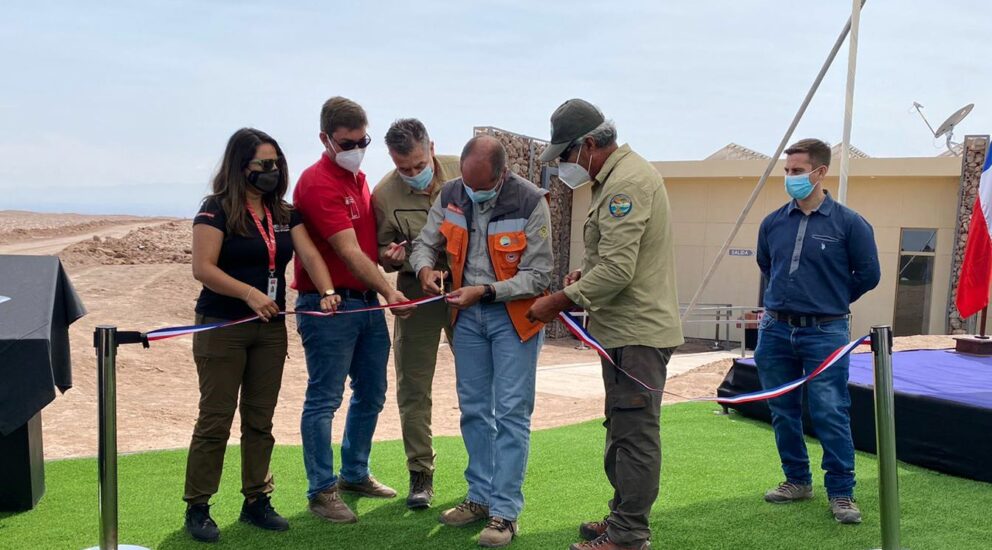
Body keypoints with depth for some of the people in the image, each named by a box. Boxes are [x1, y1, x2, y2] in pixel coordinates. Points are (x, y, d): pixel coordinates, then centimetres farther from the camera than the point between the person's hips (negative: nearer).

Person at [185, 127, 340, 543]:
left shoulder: (285, 213, 9)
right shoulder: (216, 209, -8)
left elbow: (309, 255, -2)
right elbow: (203, 268, -17)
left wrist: (327, 293, -20)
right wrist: (248, 293, -28)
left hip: (270, 329, 6)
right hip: (222, 327, -5)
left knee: (260, 420, 10)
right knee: (215, 420, -2)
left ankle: (256, 501, 20)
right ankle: (197, 508, 9)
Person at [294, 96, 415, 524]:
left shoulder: (359, 178, 13)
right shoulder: (318, 182, -15)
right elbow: (348, 251, -21)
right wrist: (389, 291, -23)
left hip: (367, 300, 9)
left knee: (371, 393, 16)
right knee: (324, 399, 0)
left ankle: (355, 474, 32)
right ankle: (322, 490, 10)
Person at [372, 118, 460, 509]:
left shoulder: (462, 172, -9)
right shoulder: (384, 194, -9)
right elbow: (383, 252, 5)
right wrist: (389, 256, -20)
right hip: (417, 291, 0)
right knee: (413, 387, 3)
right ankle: (421, 474, 16)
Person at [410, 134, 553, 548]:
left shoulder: (530, 202, -18)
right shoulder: (450, 195, -4)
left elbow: (538, 276, -16)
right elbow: (425, 243, 8)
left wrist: (486, 290, -25)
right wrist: (425, 267, -15)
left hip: (513, 315, -5)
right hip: (467, 313, 5)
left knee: (511, 413, -4)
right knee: (474, 409, 12)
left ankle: (505, 511, 2)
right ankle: (480, 496, 25)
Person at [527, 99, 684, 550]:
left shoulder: (627, 182, -19)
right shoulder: (619, 176, 15)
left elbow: (616, 271, -25)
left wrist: (557, 302, -16)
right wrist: (585, 273, 9)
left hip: (637, 332, -11)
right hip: (629, 328, 11)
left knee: (634, 433, -4)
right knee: (623, 429, 18)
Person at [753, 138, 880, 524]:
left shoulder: (848, 223, -7)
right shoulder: (773, 223, 4)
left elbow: (868, 275, 3)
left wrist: (830, 301, 11)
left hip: (825, 334, -4)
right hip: (775, 330, 5)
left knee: (830, 414, -3)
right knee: (783, 412, 12)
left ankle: (841, 493, 9)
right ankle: (797, 481, 27)